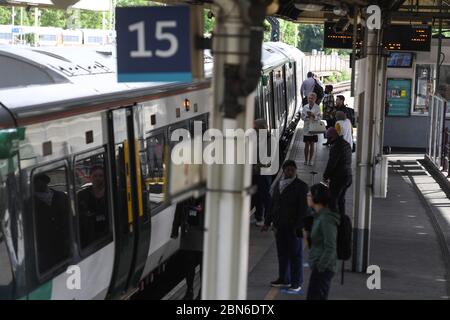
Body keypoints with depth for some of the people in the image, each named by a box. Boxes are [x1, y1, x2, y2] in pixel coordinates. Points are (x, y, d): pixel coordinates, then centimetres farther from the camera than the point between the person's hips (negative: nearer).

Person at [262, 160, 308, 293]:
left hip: (293, 227, -6)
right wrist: (267, 222, 16)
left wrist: (298, 227, -17)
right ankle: (284, 279, 22)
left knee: (295, 254, 0)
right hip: (280, 226, 6)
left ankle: (296, 283, 4)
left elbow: (303, 208, -11)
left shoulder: (301, 186, -7)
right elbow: (273, 204, 18)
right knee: (282, 253, 11)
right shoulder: (278, 184, 12)